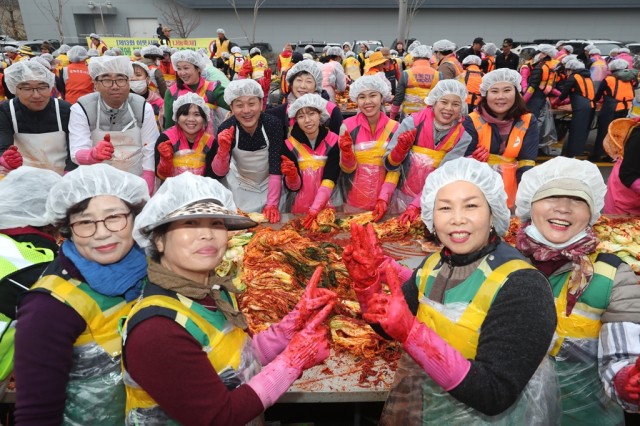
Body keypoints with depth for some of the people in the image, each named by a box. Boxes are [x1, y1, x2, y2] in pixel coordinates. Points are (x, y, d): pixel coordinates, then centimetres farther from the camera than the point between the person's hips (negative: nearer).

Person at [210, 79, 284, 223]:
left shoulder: (273, 124, -25)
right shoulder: (226, 128, -23)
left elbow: (276, 169, -23)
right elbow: (219, 173, -20)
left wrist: (272, 204, -28)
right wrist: (223, 150, -38)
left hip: (269, 184, 0)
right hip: (240, 186, 1)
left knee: (272, 218, 15)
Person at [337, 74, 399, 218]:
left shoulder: (394, 127, -5)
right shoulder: (348, 126, -7)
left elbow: (395, 168, -2)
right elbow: (348, 169, -5)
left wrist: (384, 199, -13)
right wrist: (346, 152, -24)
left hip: (385, 200, 1)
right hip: (354, 202, -1)